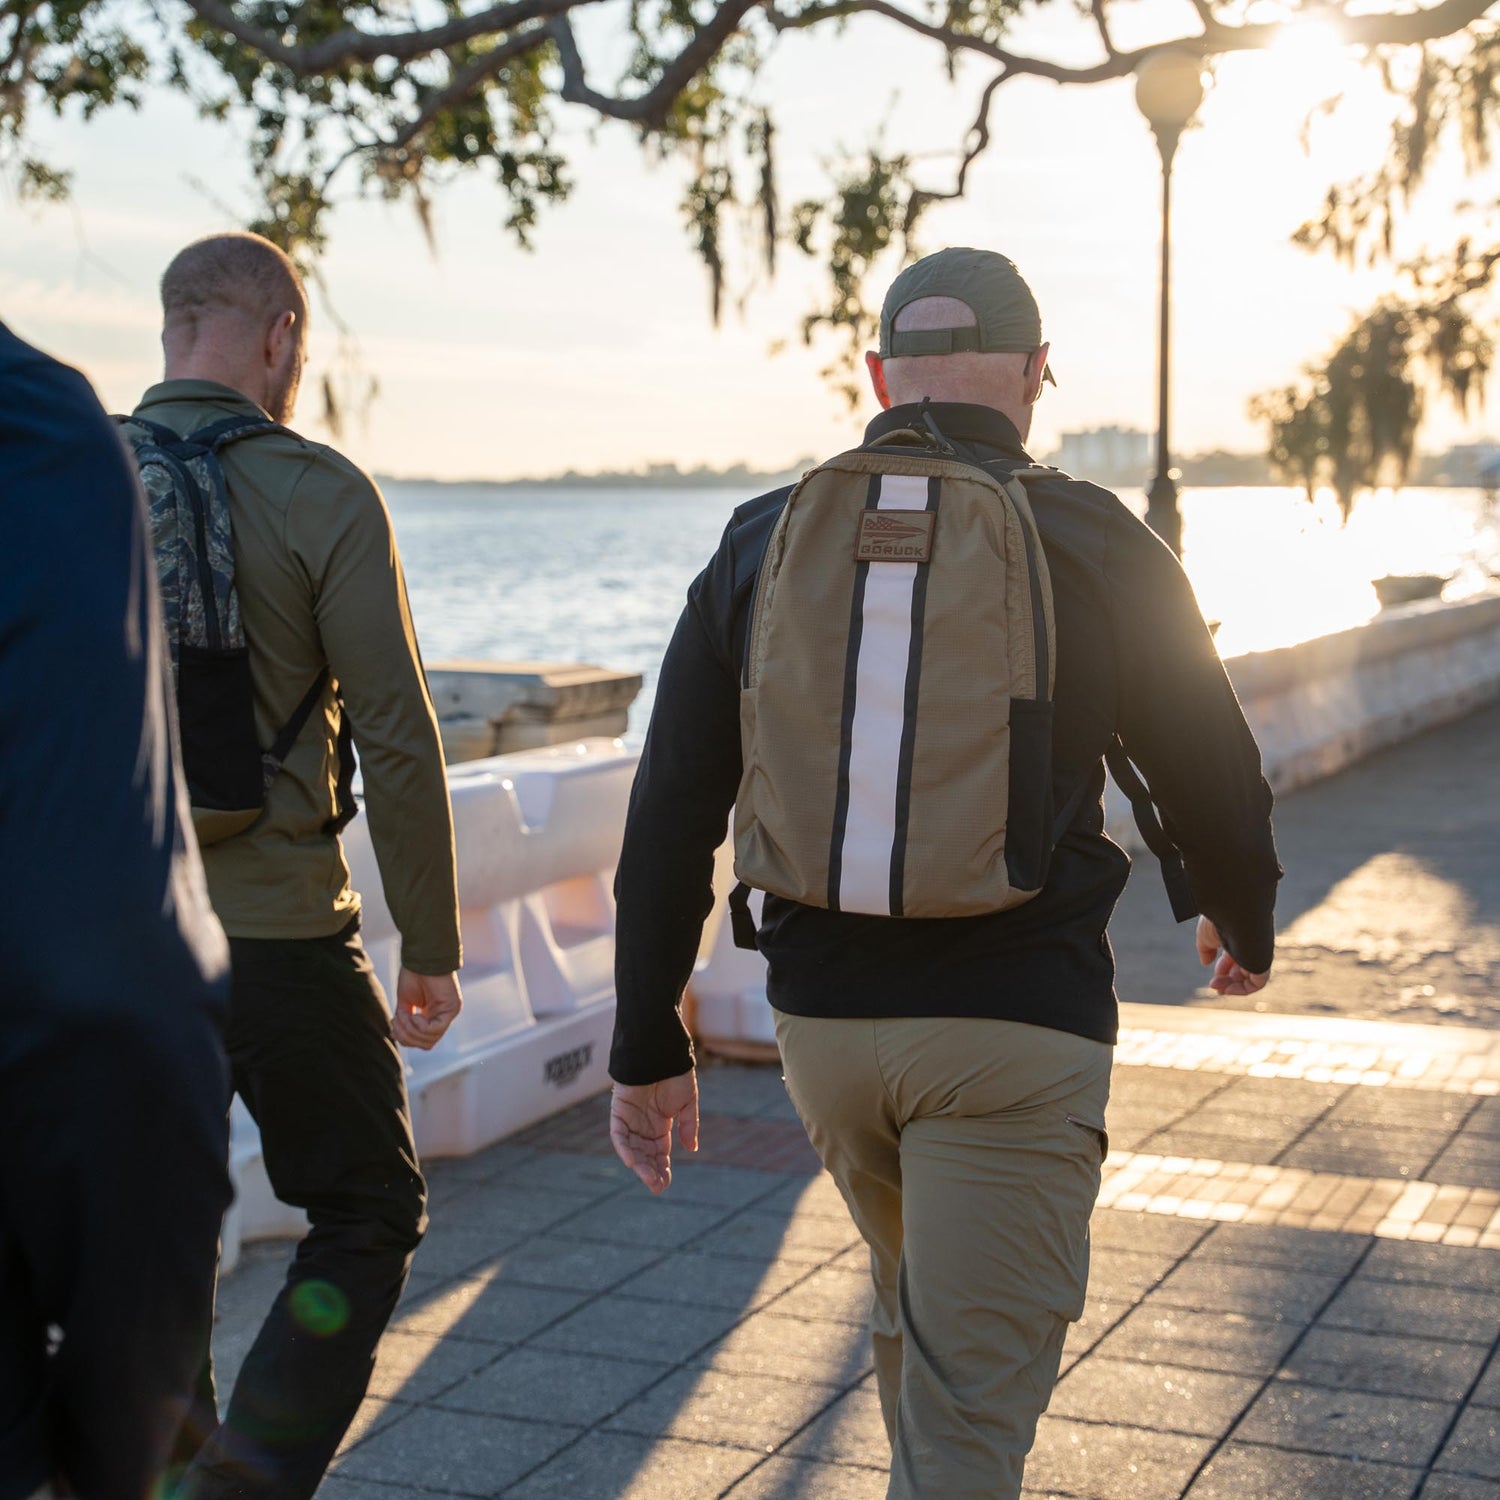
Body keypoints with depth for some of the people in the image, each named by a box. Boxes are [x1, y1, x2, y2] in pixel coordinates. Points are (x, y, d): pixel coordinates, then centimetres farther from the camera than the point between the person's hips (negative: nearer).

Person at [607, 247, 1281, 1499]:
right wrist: (1244, 927, 25)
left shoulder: (764, 542, 3)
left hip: (824, 1021, 4)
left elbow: (670, 818, 2)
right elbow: (1215, 783, 4)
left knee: (918, 1300, 29)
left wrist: (649, 1045, 10)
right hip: (1017, 1028, -4)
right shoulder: (1095, 543, -5)